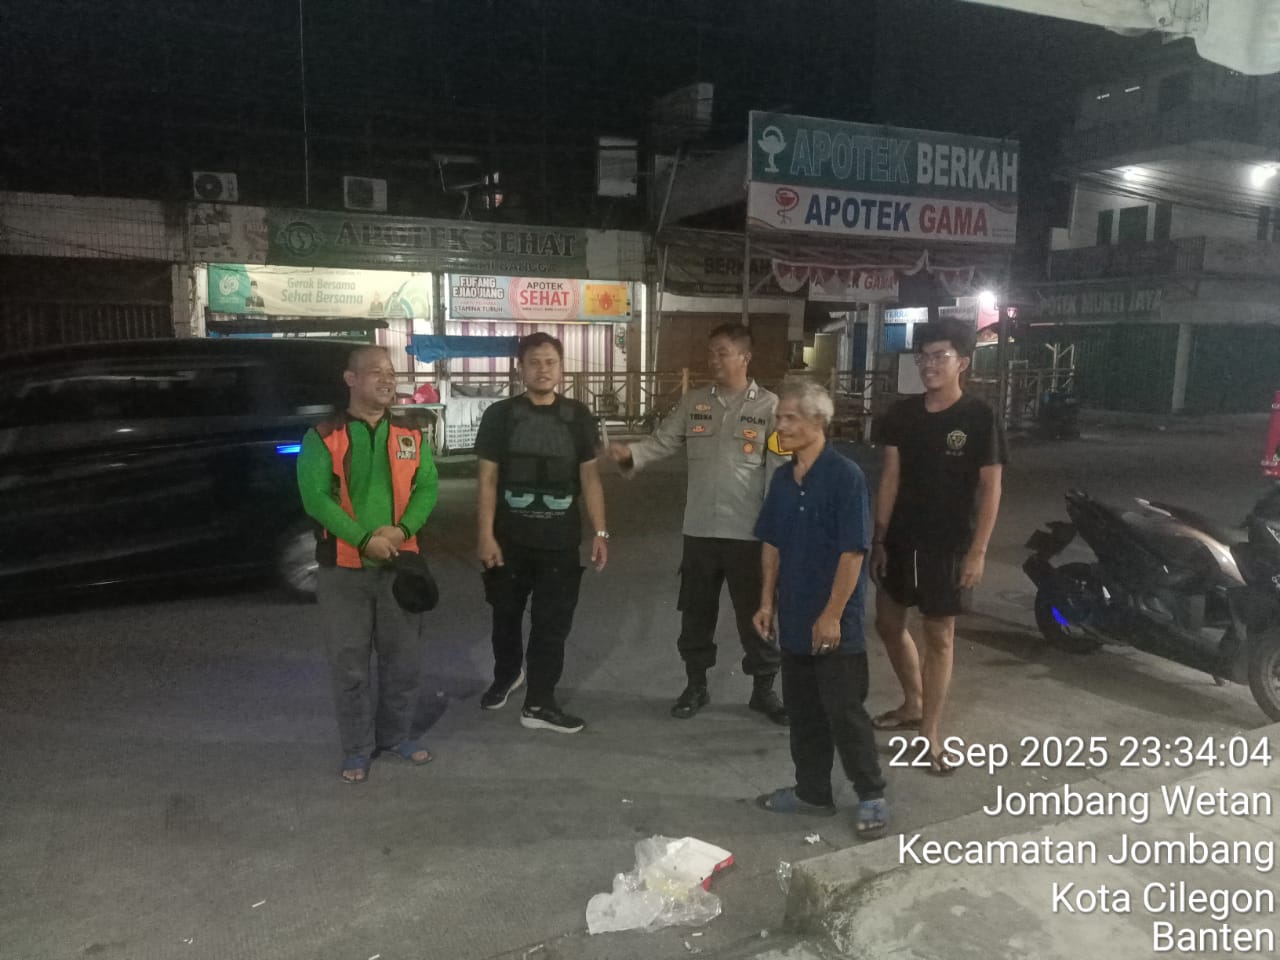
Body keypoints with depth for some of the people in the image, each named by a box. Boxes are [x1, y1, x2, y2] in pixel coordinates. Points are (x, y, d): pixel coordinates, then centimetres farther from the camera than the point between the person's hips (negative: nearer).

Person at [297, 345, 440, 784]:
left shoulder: (411, 435, 6)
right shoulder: (323, 437, -4)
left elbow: (427, 487, 0)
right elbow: (315, 497, -13)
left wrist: (402, 530, -18)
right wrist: (364, 539, -20)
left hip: (399, 563, 3)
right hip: (344, 567, -3)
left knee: (404, 658, 12)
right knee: (349, 663, 5)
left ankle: (396, 735, 31)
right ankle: (358, 749, 21)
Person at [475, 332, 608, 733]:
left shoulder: (578, 416, 2)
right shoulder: (500, 415, -2)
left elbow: (590, 477, 3)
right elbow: (488, 480, -3)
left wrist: (600, 532, -3)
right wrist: (486, 535, -9)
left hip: (560, 540, 1)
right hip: (510, 538, 0)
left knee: (553, 623, 5)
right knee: (506, 614, 17)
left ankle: (539, 703, 17)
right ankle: (506, 676, 43)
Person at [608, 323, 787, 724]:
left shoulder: (768, 406, -4)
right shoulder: (693, 402, 6)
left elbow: (780, 468, -6)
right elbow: (662, 441, 2)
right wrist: (630, 453, -19)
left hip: (748, 532, -3)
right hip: (699, 529, 3)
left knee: (755, 614, 8)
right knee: (696, 612, 14)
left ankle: (763, 689, 26)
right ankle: (695, 685, 31)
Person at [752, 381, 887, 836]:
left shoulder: (845, 476, -16)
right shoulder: (782, 479, 6)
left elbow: (853, 552, -18)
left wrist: (832, 615, -18)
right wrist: (767, 602, 9)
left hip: (835, 623, -7)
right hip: (794, 618, 7)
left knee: (845, 712, 2)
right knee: (802, 711, 16)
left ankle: (872, 797, 20)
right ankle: (812, 792, 30)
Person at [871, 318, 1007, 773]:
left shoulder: (979, 417, -10)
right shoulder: (903, 413, 2)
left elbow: (990, 488, -9)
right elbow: (890, 478, 3)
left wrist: (978, 551, -14)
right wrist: (878, 538, 0)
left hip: (949, 545, -5)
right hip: (901, 539, 5)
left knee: (939, 636, 3)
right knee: (888, 623, 15)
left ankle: (930, 734, 14)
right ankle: (913, 704, 37)